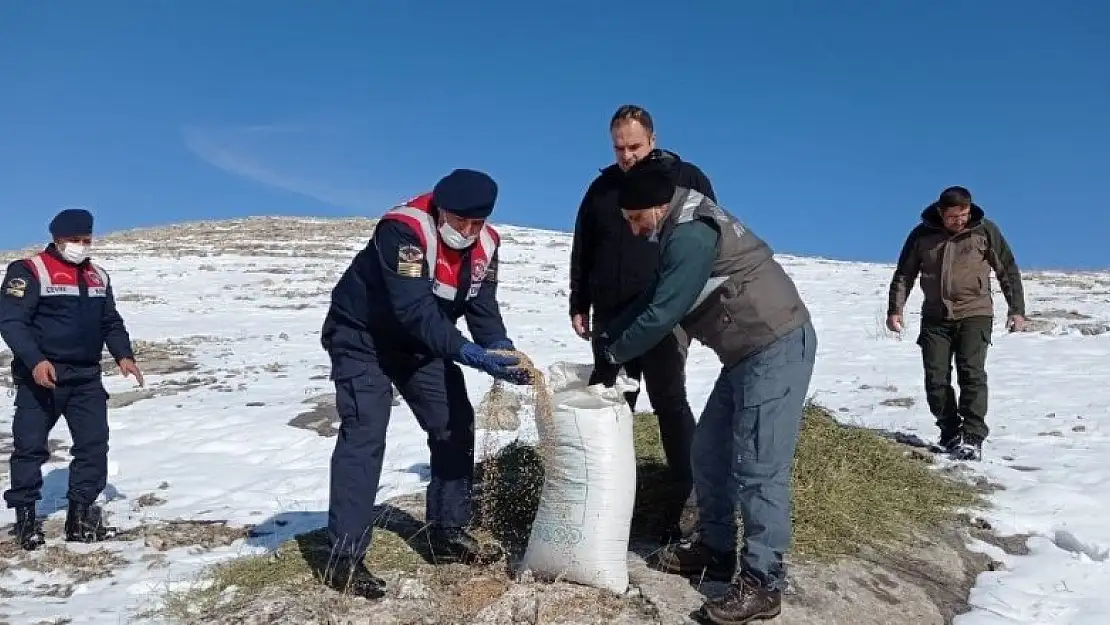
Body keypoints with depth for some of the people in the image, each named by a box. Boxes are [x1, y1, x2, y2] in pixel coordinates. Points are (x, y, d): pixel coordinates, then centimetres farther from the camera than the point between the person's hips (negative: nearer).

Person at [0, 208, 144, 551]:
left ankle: (81, 516, 13)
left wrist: (123, 355, 3)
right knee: (30, 446, 2)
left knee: (94, 444, 3)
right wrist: (34, 360, -26)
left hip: (86, 377, 6)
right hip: (41, 376, -5)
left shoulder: (98, 276, 13)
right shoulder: (29, 271, -7)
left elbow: (111, 322, 19)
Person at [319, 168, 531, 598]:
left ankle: (448, 531, 18)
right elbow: (414, 308, -38)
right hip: (361, 336, -7)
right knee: (365, 435, -15)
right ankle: (346, 557, -10)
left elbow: (483, 308, -9)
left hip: (422, 341, 7)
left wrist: (502, 350, -27)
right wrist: (466, 353, -45)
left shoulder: (485, 244, -9)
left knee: (455, 425, 5)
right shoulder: (403, 229, -32)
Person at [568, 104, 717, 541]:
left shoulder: (686, 178, 2)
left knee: (669, 402, -4)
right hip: (611, 315, 4)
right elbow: (582, 252, 17)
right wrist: (579, 305, 12)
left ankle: (689, 497, 4)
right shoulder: (602, 187, 13)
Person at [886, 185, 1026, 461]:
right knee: (936, 378, -2)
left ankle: (972, 438, -12)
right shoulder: (922, 234, 3)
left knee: (972, 373, -14)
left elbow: (1008, 270, 7)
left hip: (974, 314, -2)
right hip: (935, 317, 2)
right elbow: (904, 274, 10)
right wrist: (895, 309, 2)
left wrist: (1016, 309, 3)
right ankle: (950, 433, 12)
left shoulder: (985, 231, 1)